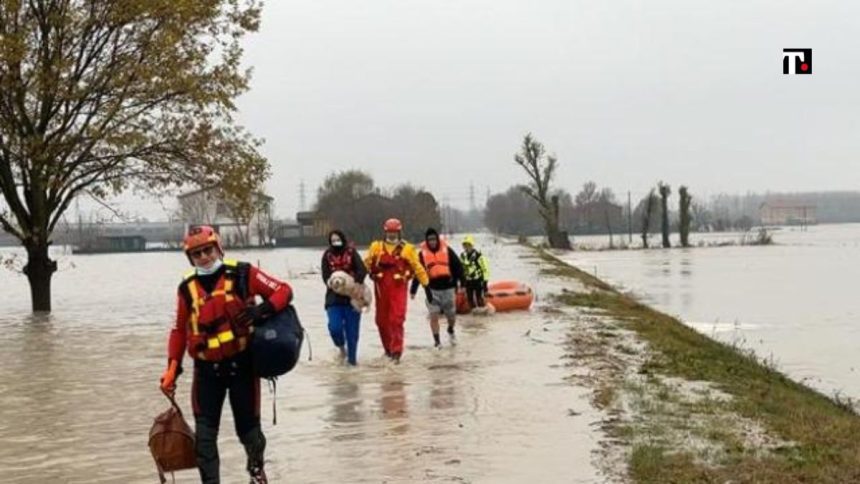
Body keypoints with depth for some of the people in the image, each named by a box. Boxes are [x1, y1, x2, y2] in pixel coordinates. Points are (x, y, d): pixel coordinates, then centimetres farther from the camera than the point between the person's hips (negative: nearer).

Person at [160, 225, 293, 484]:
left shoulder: (242, 274, -7)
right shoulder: (187, 287, 3)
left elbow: (284, 291, -6)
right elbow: (180, 330, 11)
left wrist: (262, 310, -24)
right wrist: (173, 367, 5)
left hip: (241, 364, -2)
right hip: (206, 369, 2)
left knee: (248, 427, 9)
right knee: (204, 433, -2)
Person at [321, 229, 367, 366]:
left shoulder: (351, 252, 0)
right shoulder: (327, 255, 4)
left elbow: (362, 270, -12)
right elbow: (326, 276, 0)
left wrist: (355, 283, -28)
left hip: (352, 296, 0)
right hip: (334, 296, 0)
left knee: (352, 329, 3)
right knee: (335, 327, -15)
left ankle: (352, 358, 20)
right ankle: (341, 346, 15)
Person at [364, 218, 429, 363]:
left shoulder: (407, 249, 3)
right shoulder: (376, 247, 7)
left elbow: (417, 267, 5)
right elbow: (366, 264, 7)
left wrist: (426, 283, 6)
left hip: (398, 287, -3)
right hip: (381, 287, 3)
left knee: (397, 320, -11)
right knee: (382, 320, 11)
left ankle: (396, 351, -8)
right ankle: (388, 348, 30)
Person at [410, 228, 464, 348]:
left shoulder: (447, 250, 1)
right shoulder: (422, 254, 3)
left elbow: (458, 267, 4)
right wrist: (413, 290, 4)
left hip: (448, 287, 0)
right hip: (432, 289, 0)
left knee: (451, 316, 10)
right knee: (434, 316, -6)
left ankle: (451, 331, 40)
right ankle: (436, 340, 4)